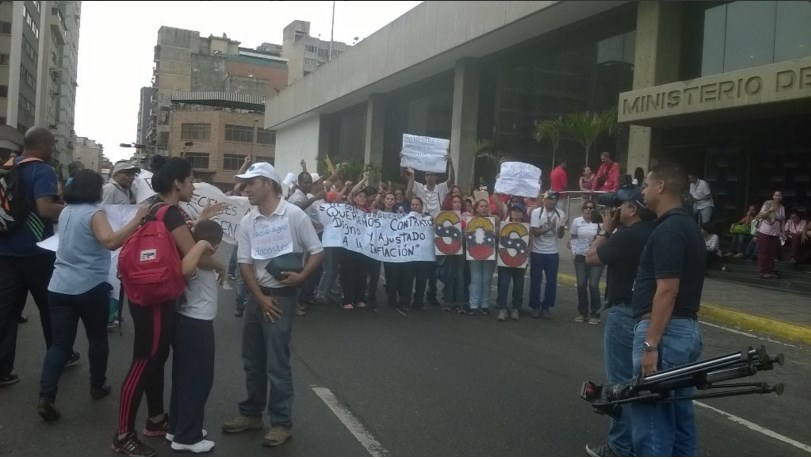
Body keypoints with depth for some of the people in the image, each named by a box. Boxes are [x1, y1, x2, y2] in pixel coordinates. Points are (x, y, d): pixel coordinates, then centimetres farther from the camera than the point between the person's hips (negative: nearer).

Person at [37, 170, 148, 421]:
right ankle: (98, 386, 28)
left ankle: (46, 396, -5)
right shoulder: (93, 213, -12)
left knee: (60, 343, 6)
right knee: (97, 339, 15)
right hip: (90, 287, -6)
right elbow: (111, 241, -30)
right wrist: (138, 219, -32)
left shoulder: (65, 212, 12)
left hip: (59, 286, 6)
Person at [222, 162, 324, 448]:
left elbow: (317, 252, -7)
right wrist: (260, 298, -6)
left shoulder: (294, 215, -11)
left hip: (282, 295, -5)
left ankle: (282, 423, 11)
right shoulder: (247, 221, 3)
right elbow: (245, 263, 3)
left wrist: (301, 276, -22)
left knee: (277, 362, -2)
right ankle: (251, 413, 30)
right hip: (256, 294, 5)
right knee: (252, 359, 14)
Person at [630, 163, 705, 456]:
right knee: (678, 416, 16)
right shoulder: (688, 226, 15)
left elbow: (667, 292, -22)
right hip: (686, 329, 10)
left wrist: (650, 344, -22)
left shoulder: (668, 230, -16)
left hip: (665, 331, -10)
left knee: (651, 416, -4)